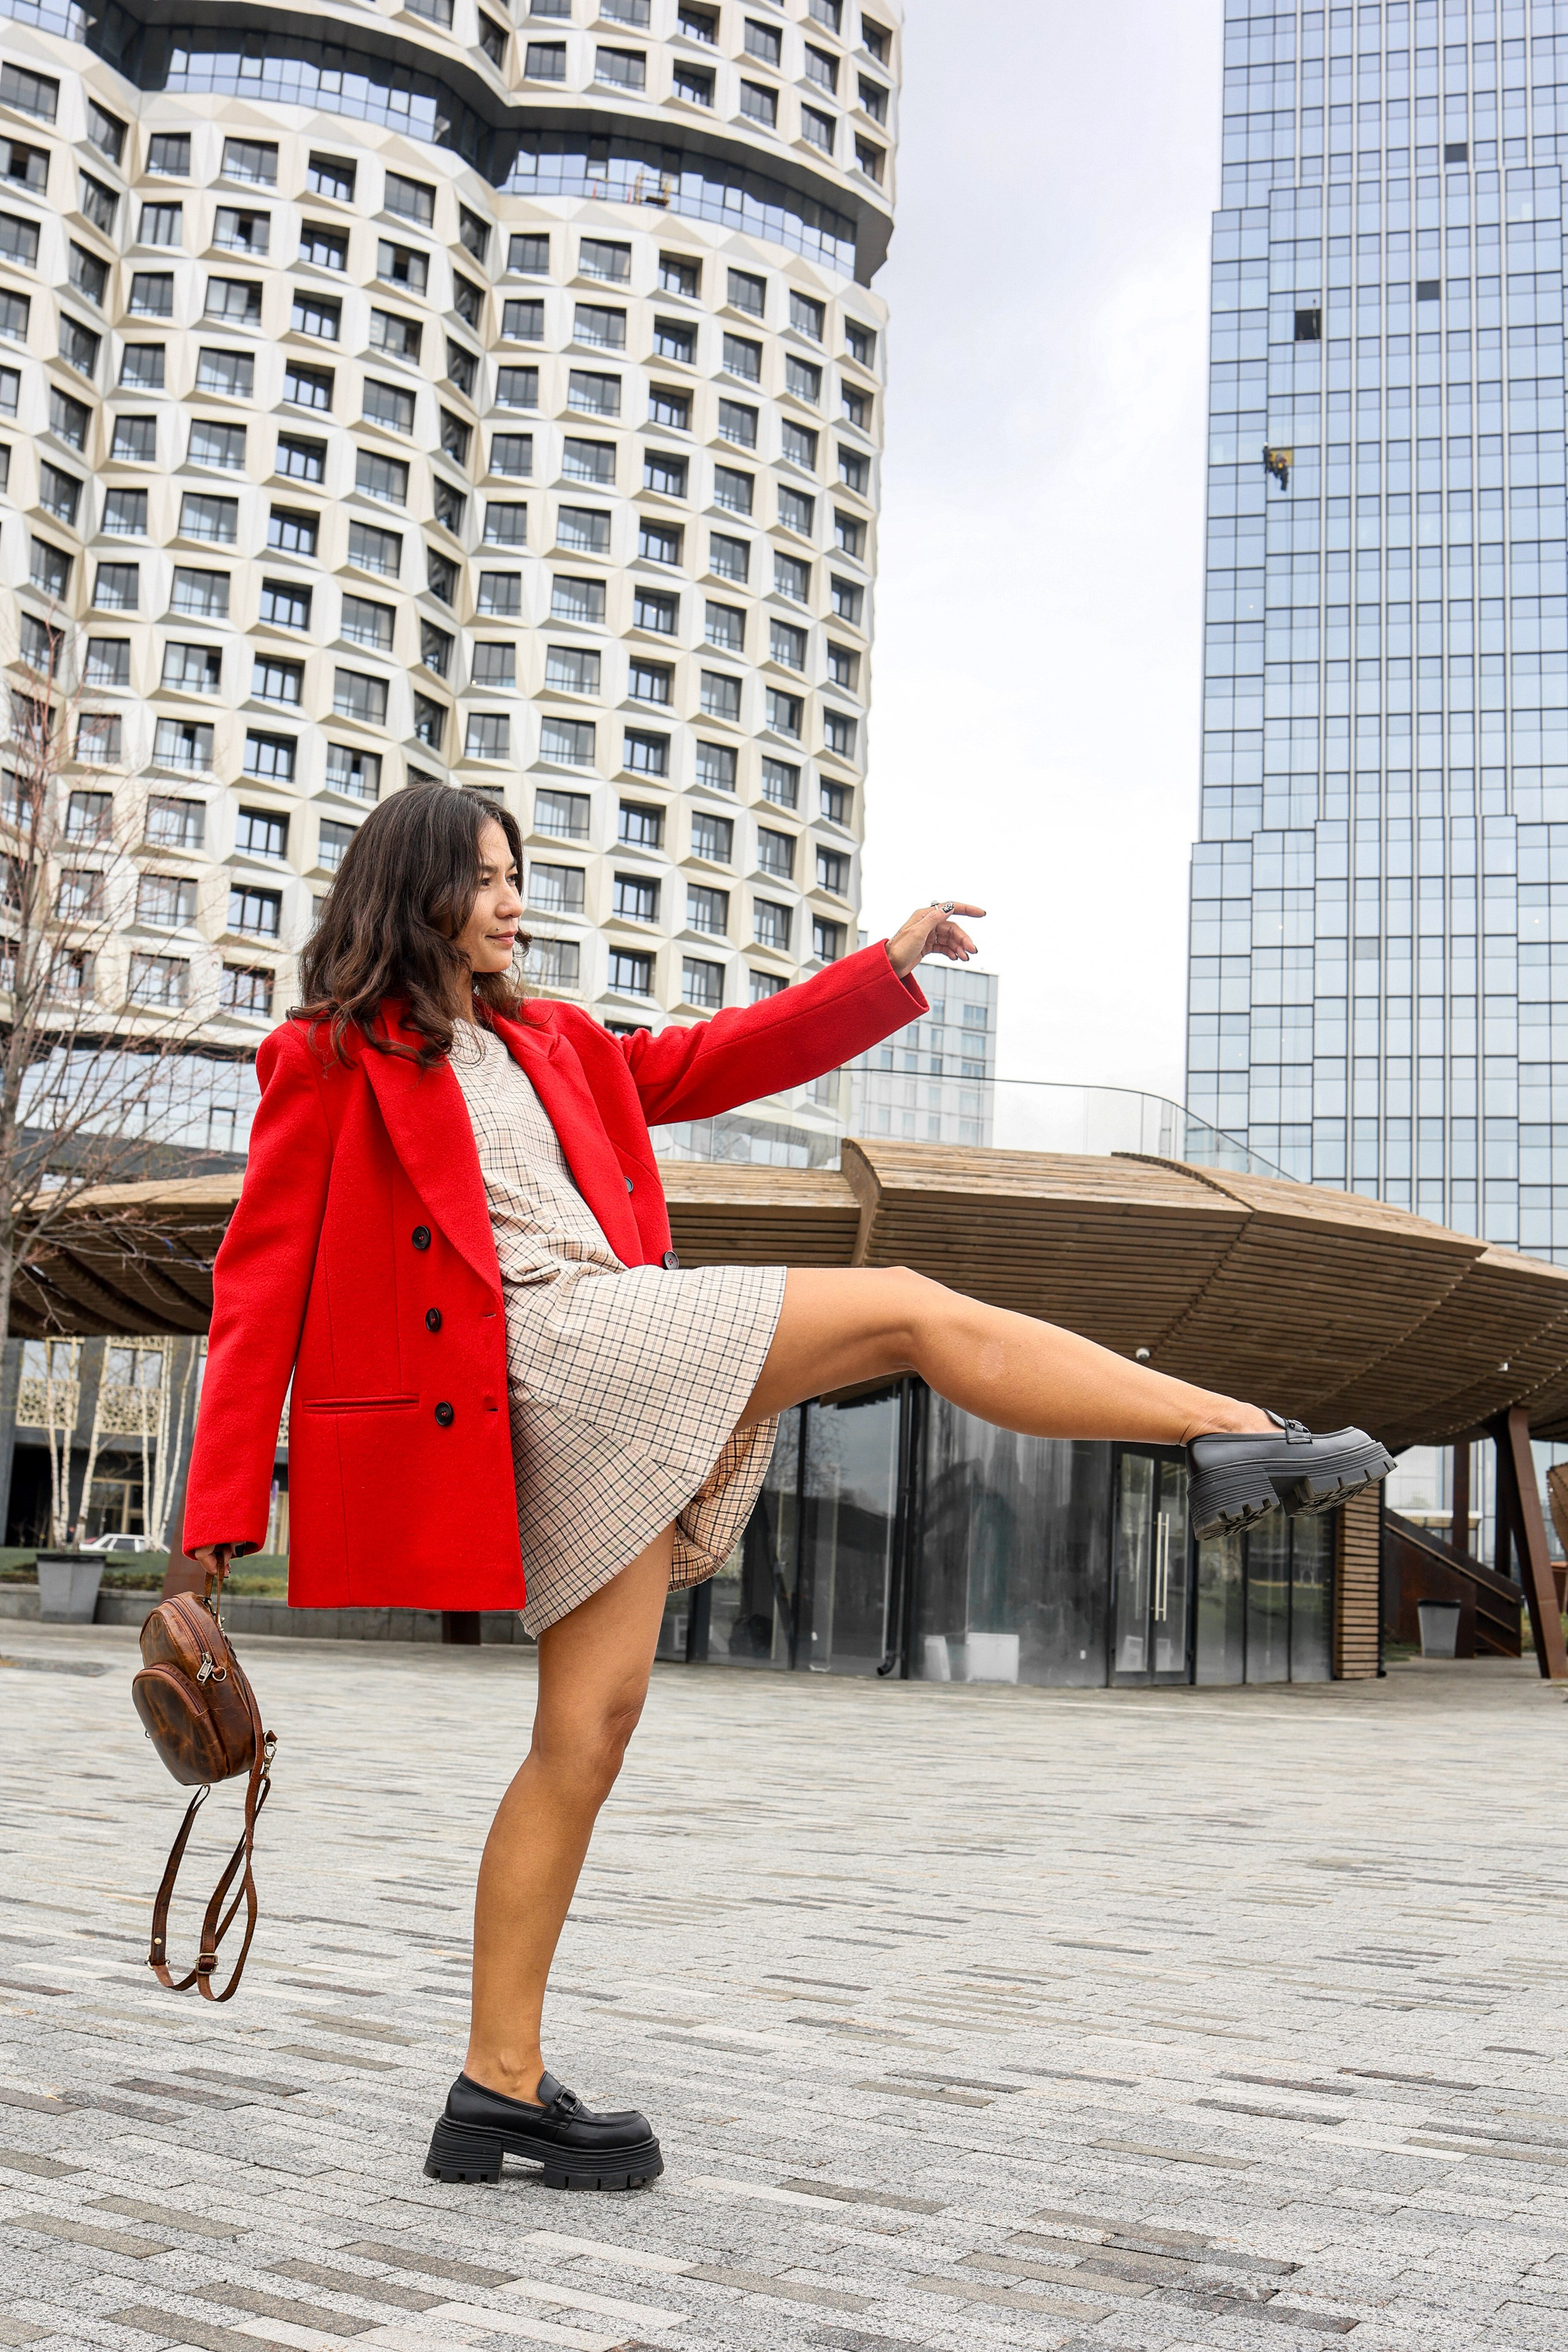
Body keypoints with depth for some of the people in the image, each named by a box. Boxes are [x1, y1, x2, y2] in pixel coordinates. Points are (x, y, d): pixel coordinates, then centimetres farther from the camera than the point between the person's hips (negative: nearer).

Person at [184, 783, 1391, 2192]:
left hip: (622, 1387, 7)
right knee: (906, 1310, -11)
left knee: (591, 1724, 4)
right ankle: (1234, 1429, -4)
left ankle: (501, 2088, 13)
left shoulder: (547, 1043, 26)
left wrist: (889, 966, 18)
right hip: (555, 1342, -7)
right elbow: (261, 1284, 0)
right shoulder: (329, 1061, 5)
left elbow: (708, 1063, 25)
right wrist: (225, 1515, -5)